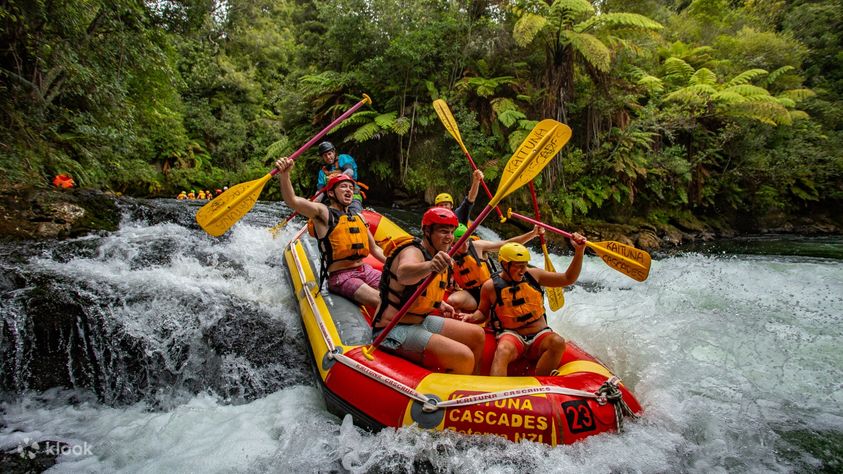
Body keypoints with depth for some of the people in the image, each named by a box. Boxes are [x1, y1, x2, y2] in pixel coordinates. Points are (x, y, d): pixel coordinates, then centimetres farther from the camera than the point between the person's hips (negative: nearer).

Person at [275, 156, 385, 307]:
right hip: (341, 276, -7)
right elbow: (292, 201, -19)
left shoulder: (359, 217, 19)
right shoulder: (323, 213, -1)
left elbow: (374, 249, 26)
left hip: (365, 270, 7)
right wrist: (284, 174, -36)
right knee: (382, 302, -26)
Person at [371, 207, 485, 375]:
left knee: (477, 335, 9)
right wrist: (429, 266, -63)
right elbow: (403, 274, -44)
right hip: (395, 330, -10)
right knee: (464, 358, -23)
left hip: (421, 321, 10)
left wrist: (439, 303, 14)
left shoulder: (437, 255, 11)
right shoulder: (413, 251, -18)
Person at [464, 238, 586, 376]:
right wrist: (472, 317, -9)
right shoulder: (491, 286, -1)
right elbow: (483, 312, 14)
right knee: (503, 350, -37)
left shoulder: (533, 274, 4)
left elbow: (568, 279, 4)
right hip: (511, 335, -2)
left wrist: (579, 252, -7)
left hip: (541, 335, 3)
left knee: (558, 342, -31)